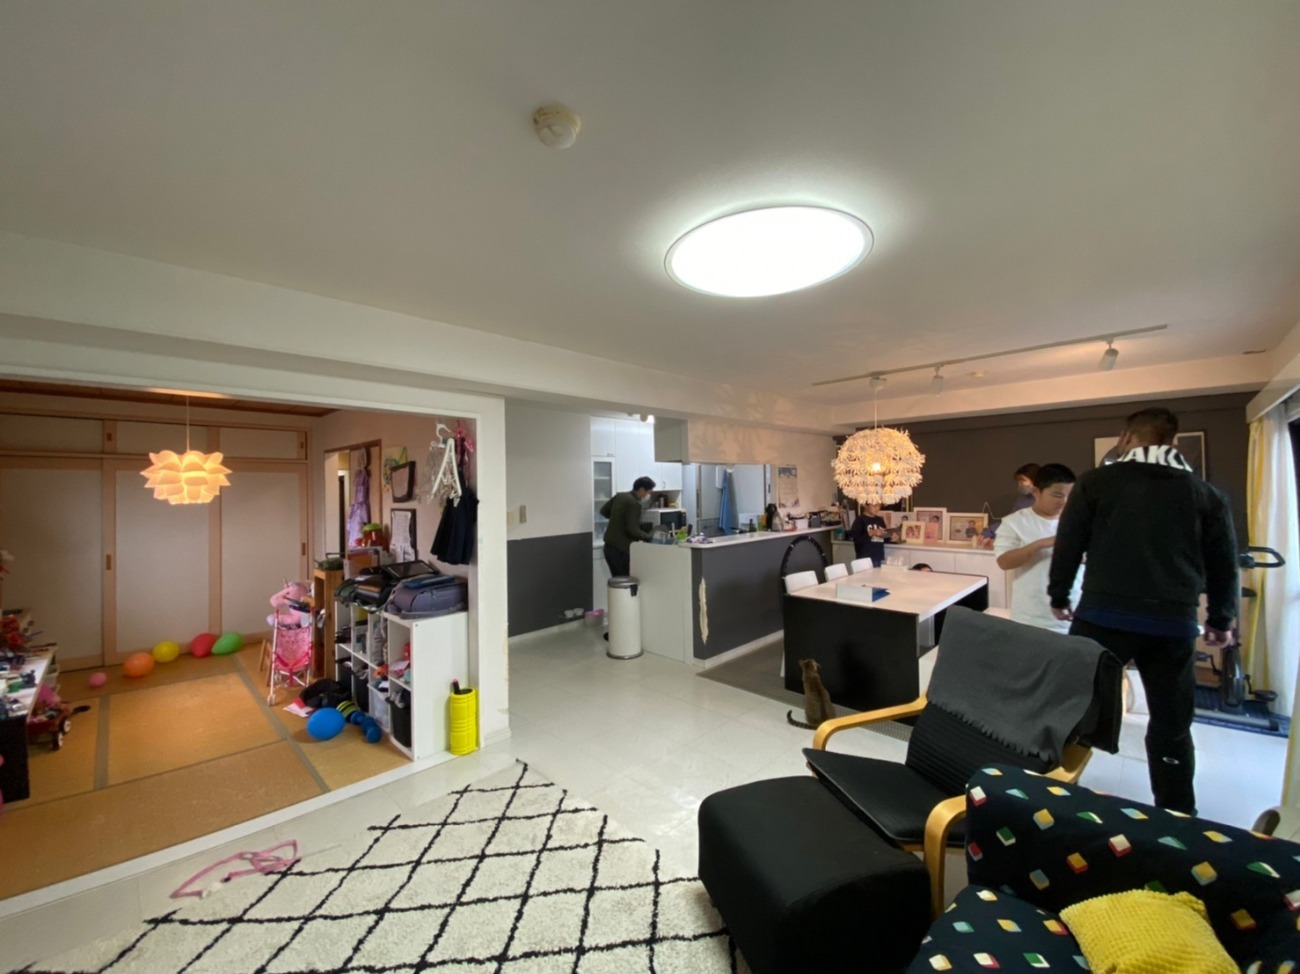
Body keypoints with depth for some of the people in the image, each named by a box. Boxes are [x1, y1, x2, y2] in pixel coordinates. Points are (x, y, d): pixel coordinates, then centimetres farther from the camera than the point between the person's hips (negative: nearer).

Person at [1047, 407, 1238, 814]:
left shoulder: (1096, 482, 0)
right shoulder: (1206, 494, 9)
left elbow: (1068, 545, 1)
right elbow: (1224, 563, 14)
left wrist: (1059, 596, 15)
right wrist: (1221, 619, 27)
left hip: (1104, 616, -3)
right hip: (1174, 624, 3)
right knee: (1172, 727, 15)